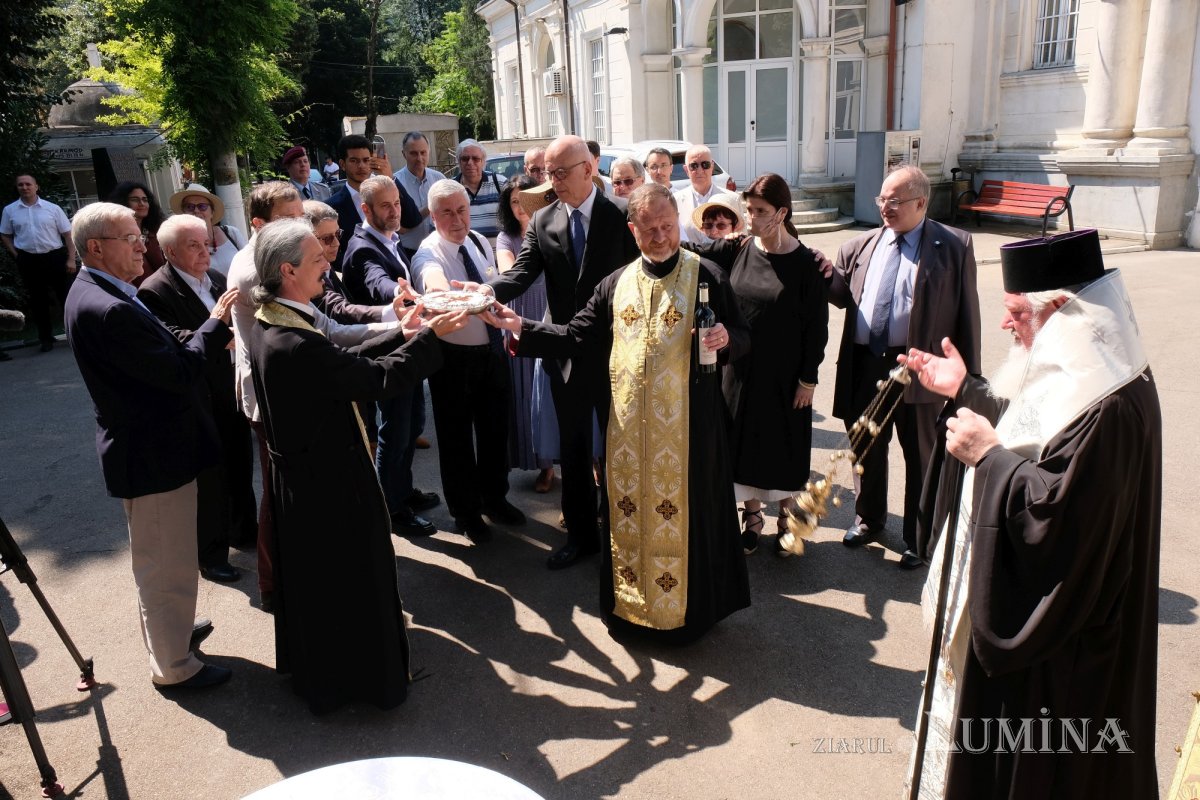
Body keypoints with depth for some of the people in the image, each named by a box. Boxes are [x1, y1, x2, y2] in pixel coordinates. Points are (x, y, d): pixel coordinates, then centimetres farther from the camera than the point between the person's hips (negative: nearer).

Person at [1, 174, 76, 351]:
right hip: (29, 261, 2)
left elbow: (68, 234, 0)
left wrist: (71, 259, -6)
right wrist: (17, 256, 3)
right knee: (38, 300, 8)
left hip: (55, 257, -2)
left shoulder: (52, 208, 0)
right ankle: (46, 339, 17)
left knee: (67, 296, 3)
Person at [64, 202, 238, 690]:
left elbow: (163, 356, 9)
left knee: (157, 558, 27)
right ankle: (174, 665, 23)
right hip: (153, 454, -11)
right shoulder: (106, 310, -27)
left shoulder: (97, 293, 5)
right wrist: (216, 324, -15)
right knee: (168, 564, 6)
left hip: (145, 445, 11)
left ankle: (168, 630, 48)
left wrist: (212, 339, -1)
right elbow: (179, 373, -26)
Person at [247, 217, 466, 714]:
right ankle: (361, 677, 31)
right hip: (331, 481, -10)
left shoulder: (271, 324, 1)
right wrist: (429, 337, -16)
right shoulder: (295, 343, -31)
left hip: (302, 474, 10)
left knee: (314, 575, 25)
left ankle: (315, 668, 46)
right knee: (349, 576, 10)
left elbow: (344, 364, 6)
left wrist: (399, 334, 4)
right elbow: (375, 379, -25)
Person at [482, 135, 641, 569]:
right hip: (566, 352, 3)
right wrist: (483, 292, -29)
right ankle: (581, 533, 28)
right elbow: (521, 274, -9)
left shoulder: (622, 214, -7)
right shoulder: (542, 221, 2)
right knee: (572, 447, 13)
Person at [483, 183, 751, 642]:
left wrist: (726, 340, -22)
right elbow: (578, 338, 7)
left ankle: (686, 605, 23)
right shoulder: (616, 285, 8)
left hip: (686, 423, -3)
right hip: (628, 424, 4)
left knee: (682, 511, 5)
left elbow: (741, 336, 0)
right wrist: (521, 328, -2)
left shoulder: (706, 278, -2)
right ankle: (630, 604, 29)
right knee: (629, 511, 12)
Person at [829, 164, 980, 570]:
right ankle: (868, 518, 39)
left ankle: (918, 538, 26)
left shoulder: (954, 245, -3)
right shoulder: (861, 246, 9)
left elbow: (967, 312, -5)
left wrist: (968, 374, -7)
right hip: (865, 365, 4)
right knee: (867, 448, 18)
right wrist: (826, 274, -12)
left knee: (921, 454, 9)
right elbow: (843, 295, 9)